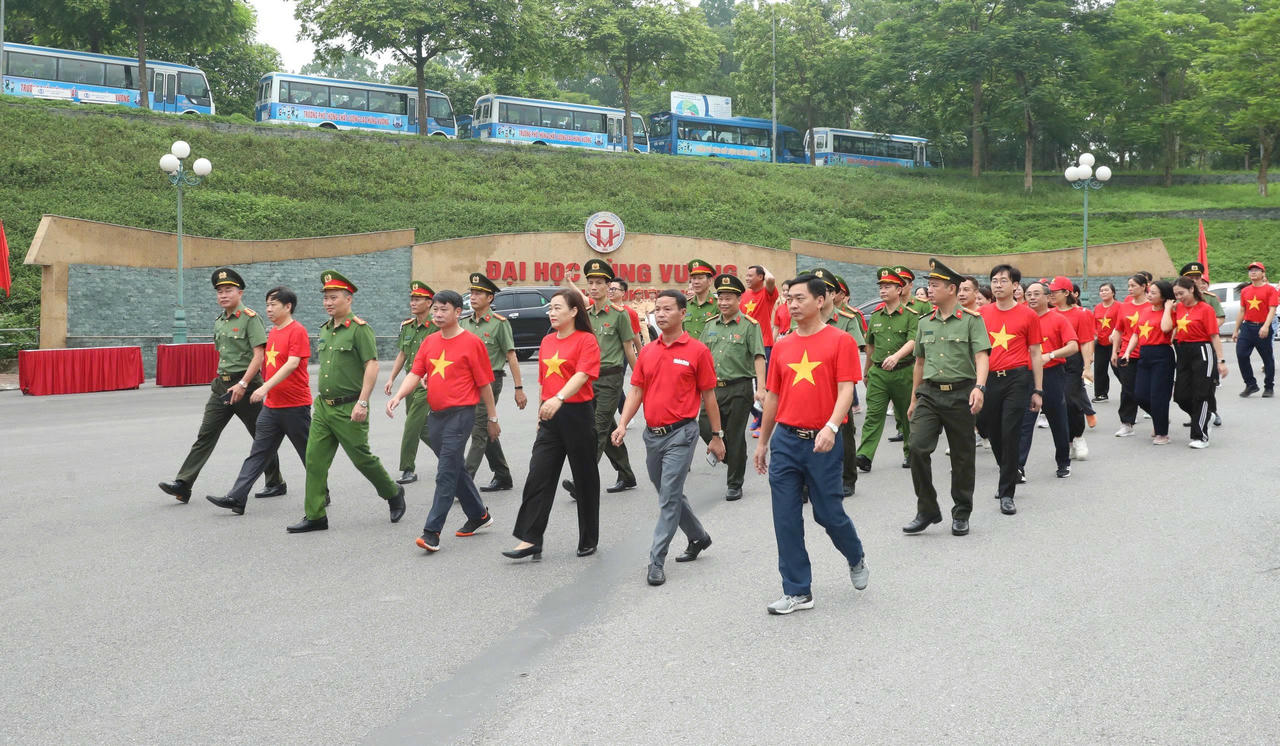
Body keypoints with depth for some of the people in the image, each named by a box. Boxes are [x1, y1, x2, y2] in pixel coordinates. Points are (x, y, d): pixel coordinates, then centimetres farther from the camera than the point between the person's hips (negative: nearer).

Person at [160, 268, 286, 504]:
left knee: (261, 436, 5)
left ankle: (276, 483, 19)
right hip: (222, 385, 7)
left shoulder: (250, 317, -10)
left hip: (245, 384, -7)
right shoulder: (219, 321, 13)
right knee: (206, 434, -2)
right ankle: (183, 484, -6)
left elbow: (259, 355, -17)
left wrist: (243, 384, -22)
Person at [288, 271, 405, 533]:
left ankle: (394, 493, 26)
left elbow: (372, 366, -17)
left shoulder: (359, 329, -11)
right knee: (315, 459, 1)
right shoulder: (324, 330, 13)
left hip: (348, 409, -7)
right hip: (323, 406, 7)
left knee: (362, 458, 2)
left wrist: (362, 402, -22)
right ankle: (315, 516, 6)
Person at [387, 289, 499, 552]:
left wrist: (492, 418, 0)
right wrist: (398, 396, -14)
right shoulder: (429, 342, 11)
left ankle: (432, 531, -9)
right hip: (436, 414, 7)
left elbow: (484, 383, -4)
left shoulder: (472, 342, -7)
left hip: (460, 414, -7)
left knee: (446, 473, -9)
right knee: (456, 469, 17)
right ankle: (479, 515, 33)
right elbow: (415, 373, 5)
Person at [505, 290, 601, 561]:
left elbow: (582, 375, -24)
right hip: (550, 418, 6)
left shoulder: (586, 340, -8)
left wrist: (559, 399, -38)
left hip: (577, 413, -6)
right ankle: (530, 540, -2)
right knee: (538, 476, -2)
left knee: (585, 478, 6)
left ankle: (589, 540, 19)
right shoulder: (547, 341, 12)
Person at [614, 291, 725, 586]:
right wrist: (623, 424, -5)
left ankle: (656, 562, -3)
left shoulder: (697, 351, -6)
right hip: (652, 434, 6)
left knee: (669, 498, -7)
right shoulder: (647, 352, 8)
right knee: (669, 494, 18)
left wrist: (716, 436, 1)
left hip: (680, 434, -6)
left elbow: (708, 395, -1)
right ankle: (698, 537, 39)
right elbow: (636, 391, 9)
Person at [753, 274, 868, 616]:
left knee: (828, 512, 4)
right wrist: (762, 442, 17)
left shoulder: (840, 341, -4)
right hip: (785, 439, 4)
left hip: (822, 441, -4)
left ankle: (856, 558, 37)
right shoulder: (781, 345, 10)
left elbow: (846, 389, -12)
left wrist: (831, 427, -27)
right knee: (786, 518, 2)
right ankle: (797, 591, 13)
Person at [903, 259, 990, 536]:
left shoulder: (972, 319, -4)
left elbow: (981, 356, -13)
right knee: (917, 448, -12)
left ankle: (961, 515, 20)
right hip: (930, 393, 4)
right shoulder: (924, 322, 11)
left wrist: (979, 387, -30)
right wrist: (914, 399, 21)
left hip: (961, 394, -3)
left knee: (962, 456, 5)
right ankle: (927, 510, 2)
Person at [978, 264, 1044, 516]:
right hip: (988, 379, 4)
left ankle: (1007, 494, 2)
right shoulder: (982, 313, 8)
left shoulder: (1028, 315, 0)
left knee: (1010, 435, -6)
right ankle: (1009, 473, 38)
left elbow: (1035, 354, 4)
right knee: (990, 431, 11)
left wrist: (1038, 391, 2)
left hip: (1017, 378, -3)